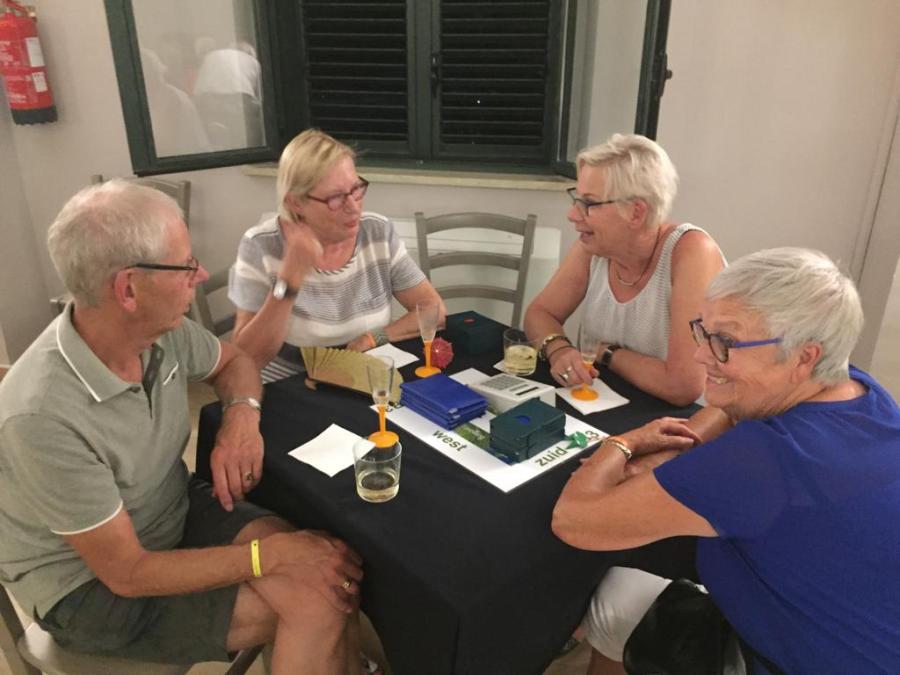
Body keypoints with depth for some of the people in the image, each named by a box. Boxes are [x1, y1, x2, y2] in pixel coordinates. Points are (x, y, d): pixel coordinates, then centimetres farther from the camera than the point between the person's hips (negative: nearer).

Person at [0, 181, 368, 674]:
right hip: (93, 584, -6)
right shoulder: (45, 416, -32)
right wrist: (271, 553, -24)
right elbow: (127, 573, -25)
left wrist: (242, 414, -12)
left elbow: (233, 360, 9)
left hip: (176, 511, 6)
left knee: (332, 575, -12)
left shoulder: (160, 330, -13)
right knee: (315, 602, -19)